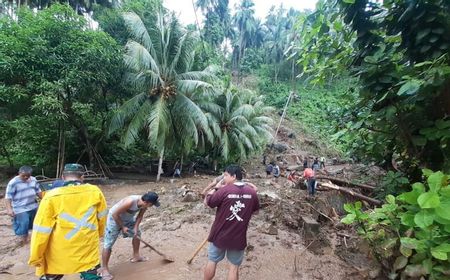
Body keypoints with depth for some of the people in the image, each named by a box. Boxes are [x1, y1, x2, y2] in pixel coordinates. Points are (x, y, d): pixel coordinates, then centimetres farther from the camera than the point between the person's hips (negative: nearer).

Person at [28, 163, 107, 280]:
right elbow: (102, 217, 5)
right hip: (88, 251, 1)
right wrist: (97, 235, 23)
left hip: (58, 256, -1)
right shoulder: (95, 191, -9)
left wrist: (35, 257, 1)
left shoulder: (52, 197, -16)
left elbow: (41, 230, -12)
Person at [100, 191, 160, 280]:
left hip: (128, 218, 7)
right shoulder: (130, 202, -41)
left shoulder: (145, 204, -20)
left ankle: (136, 256, 33)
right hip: (114, 218, -7)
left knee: (137, 234, 16)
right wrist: (122, 227, -20)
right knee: (108, 244, -5)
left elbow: (140, 215, -2)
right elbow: (115, 214, -29)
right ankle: (104, 268, 9)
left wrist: (136, 227, -14)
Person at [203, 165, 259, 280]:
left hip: (220, 235, -2)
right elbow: (255, 210, 10)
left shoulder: (224, 190, -19)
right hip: (238, 237, 2)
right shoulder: (252, 192, -7)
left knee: (212, 261, 19)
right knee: (234, 266, 16)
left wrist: (215, 188, 4)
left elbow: (207, 202, -7)